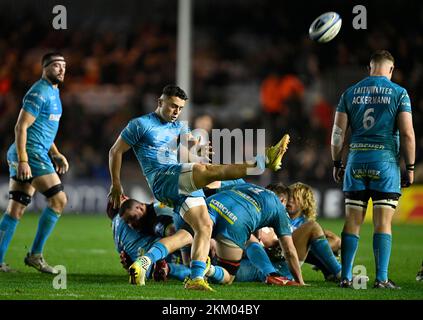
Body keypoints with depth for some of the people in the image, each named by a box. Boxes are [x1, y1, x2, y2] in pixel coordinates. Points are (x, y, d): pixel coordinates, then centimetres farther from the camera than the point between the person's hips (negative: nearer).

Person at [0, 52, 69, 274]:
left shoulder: (53, 92, 20)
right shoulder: (39, 93, -12)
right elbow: (21, 127, -18)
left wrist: (56, 155, 22)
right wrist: (23, 161, -23)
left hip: (32, 155, 10)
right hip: (30, 154, -10)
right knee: (58, 199, -10)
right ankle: (35, 254, -6)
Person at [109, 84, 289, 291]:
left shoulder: (178, 127, 27)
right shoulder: (140, 124, 6)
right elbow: (115, 151, 9)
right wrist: (116, 185, 6)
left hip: (185, 186, 8)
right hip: (162, 179, -8)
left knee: (205, 226, -8)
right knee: (207, 170, -28)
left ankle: (196, 278, -11)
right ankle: (263, 161, -43)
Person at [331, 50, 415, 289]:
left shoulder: (350, 93, 9)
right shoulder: (399, 93, 0)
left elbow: (338, 132, 7)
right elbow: (407, 133, -5)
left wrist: (337, 164, 14)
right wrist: (410, 167, 1)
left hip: (356, 161, 3)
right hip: (385, 161, -3)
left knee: (352, 222, 6)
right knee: (383, 223, -2)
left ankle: (346, 277, 3)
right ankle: (382, 278, -7)